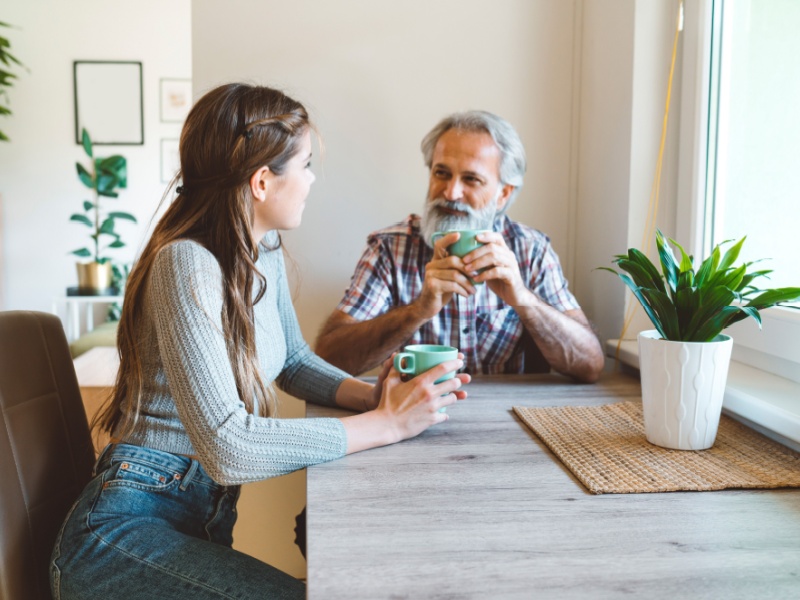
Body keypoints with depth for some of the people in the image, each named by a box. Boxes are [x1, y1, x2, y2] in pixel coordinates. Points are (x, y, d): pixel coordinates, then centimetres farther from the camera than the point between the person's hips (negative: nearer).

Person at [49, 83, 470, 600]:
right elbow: (227, 446, -30)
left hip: (204, 514, 8)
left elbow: (295, 361, 14)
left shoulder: (265, 249, 2)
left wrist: (374, 396, -5)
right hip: (126, 530, -7)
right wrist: (386, 424, -24)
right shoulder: (187, 266, -23)